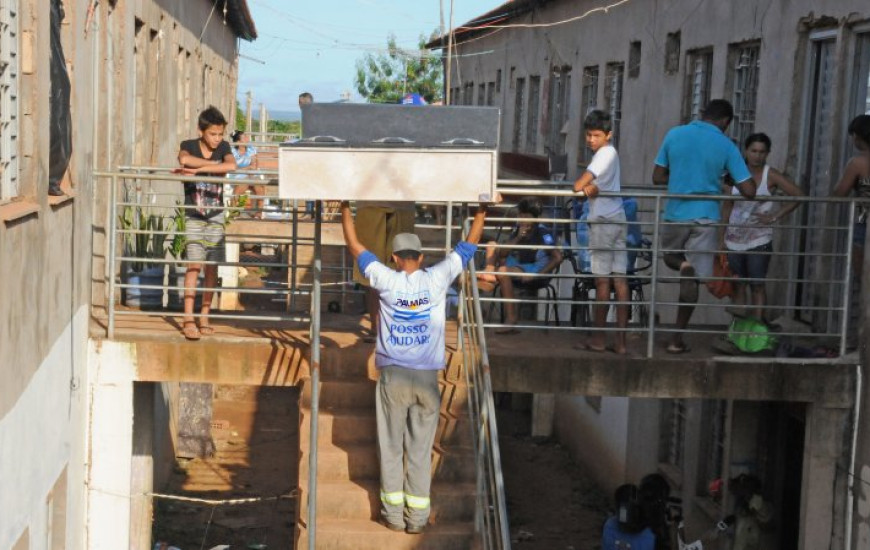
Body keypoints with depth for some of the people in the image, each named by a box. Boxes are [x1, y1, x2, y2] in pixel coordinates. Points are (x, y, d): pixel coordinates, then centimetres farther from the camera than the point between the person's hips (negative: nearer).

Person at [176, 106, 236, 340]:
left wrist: (198, 169, -25)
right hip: (193, 216, -3)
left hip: (215, 217, 3)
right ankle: (188, 320, -13)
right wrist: (215, 164, -20)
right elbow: (184, 159, -29)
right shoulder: (189, 146, -5)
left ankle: (204, 318, 13)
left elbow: (232, 165, -21)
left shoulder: (223, 147, 1)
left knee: (212, 268, 4)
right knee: (194, 264, -12)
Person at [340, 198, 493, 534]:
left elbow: (355, 246, 6)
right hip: (427, 377, 1)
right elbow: (468, 246, 10)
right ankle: (417, 517, 8)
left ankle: (394, 514, 10)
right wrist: (481, 211, 21)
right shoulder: (437, 279, -2)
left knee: (391, 448, 9)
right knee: (420, 451, 6)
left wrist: (346, 209, 17)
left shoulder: (387, 280, -4)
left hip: (393, 375, -1)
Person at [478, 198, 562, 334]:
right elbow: (502, 253, 1)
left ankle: (511, 318, -31)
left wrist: (536, 275, -25)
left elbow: (557, 257, -21)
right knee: (491, 245, 10)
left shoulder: (543, 233, -14)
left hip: (536, 270, -9)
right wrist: (518, 238, -13)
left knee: (503, 271, -34)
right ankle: (489, 275, -17)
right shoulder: (517, 231, 5)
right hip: (519, 266, 9)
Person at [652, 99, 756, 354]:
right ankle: (677, 339, 5)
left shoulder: (674, 135, 0)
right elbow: (749, 191, -6)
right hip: (705, 218, -2)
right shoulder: (726, 146, -5)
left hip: (675, 214, 2)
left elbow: (658, 178, 5)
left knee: (670, 258, 29)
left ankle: (683, 266, -7)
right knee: (692, 279, 6)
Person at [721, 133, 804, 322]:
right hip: (735, 240, 4)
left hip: (759, 240, -4)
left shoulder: (771, 175, -5)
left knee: (757, 285, -3)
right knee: (738, 285, 8)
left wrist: (775, 217, -12)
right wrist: (722, 236, 6)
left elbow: (798, 195, -10)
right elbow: (727, 207, 9)